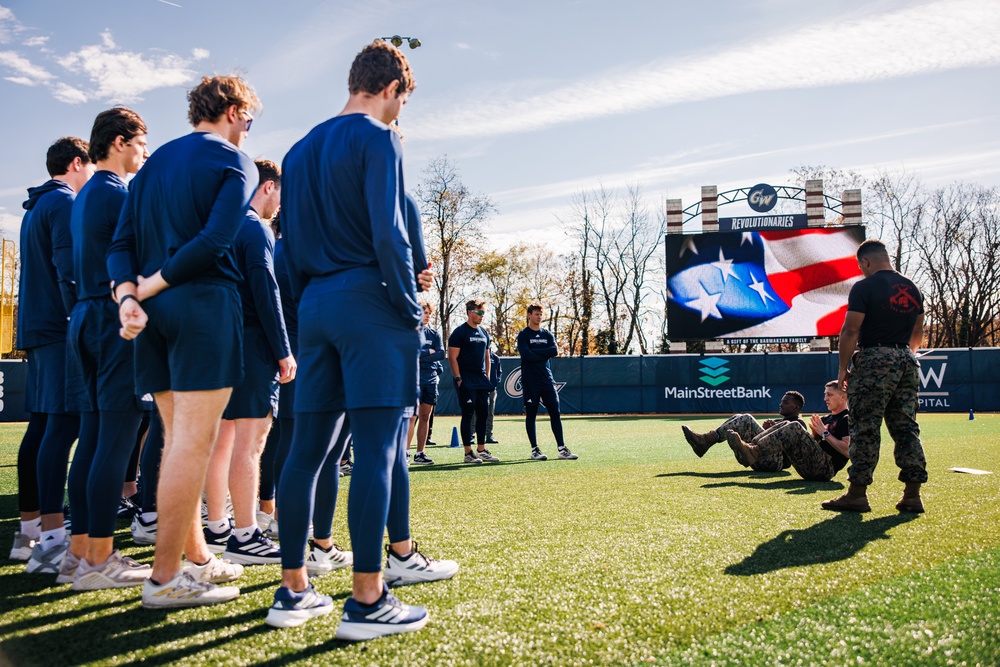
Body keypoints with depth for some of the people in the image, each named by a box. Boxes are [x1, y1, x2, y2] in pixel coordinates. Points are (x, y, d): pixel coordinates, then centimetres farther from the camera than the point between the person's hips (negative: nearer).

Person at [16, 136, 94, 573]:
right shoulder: (65, 203, -7)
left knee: (41, 427, 11)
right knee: (62, 426, -15)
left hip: (36, 327, 10)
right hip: (61, 329, -10)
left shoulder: (35, 207, 23)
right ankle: (51, 540, -19)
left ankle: (30, 529, 16)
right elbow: (70, 271, -16)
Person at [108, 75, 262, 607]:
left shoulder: (154, 162, 20)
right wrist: (150, 286, -9)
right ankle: (165, 578, -3)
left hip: (155, 309, 8)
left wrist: (127, 293, -4)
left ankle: (197, 557, 21)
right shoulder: (235, 162, 0)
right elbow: (214, 240, -16)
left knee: (177, 439, 12)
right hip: (204, 304, -7)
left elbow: (121, 242, 9)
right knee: (193, 442, -5)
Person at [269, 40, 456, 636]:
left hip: (315, 307, 8)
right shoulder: (377, 139, -3)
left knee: (308, 448, 7)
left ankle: (294, 591, 12)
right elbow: (388, 235, -14)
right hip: (369, 304, -8)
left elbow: (292, 244, 20)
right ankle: (367, 602, -6)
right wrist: (411, 307, -7)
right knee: (377, 446, -8)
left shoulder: (301, 150, 21)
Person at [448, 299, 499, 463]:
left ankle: (481, 450, 16)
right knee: (468, 415, -4)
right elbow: (452, 358, -10)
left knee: (482, 415, 8)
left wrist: (487, 376, 13)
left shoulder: (484, 333, 15)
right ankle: (468, 453, 0)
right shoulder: (460, 332, -6)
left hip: (481, 380, 7)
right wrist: (458, 379, -15)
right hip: (466, 381, -7)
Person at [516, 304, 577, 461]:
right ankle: (535, 450, 8)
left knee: (555, 413, 2)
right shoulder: (523, 335, 0)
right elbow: (526, 355, -16)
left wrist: (535, 352, -11)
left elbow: (555, 350, -4)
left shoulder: (547, 334, 13)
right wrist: (545, 354, -8)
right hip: (530, 381, -4)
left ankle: (561, 449, 5)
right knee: (531, 415, 1)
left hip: (547, 380, 4)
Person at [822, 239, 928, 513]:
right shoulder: (912, 288, 13)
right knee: (906, 428, 9)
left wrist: (843, 369, -5)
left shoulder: (864, 287, -8)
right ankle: (912, 495, 10)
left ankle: (857, 493, 0)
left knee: (866, 429, -3)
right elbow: (918, 333, 19)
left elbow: (850, 331, -12)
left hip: (875, 359, -7)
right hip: (907, 360, 7)